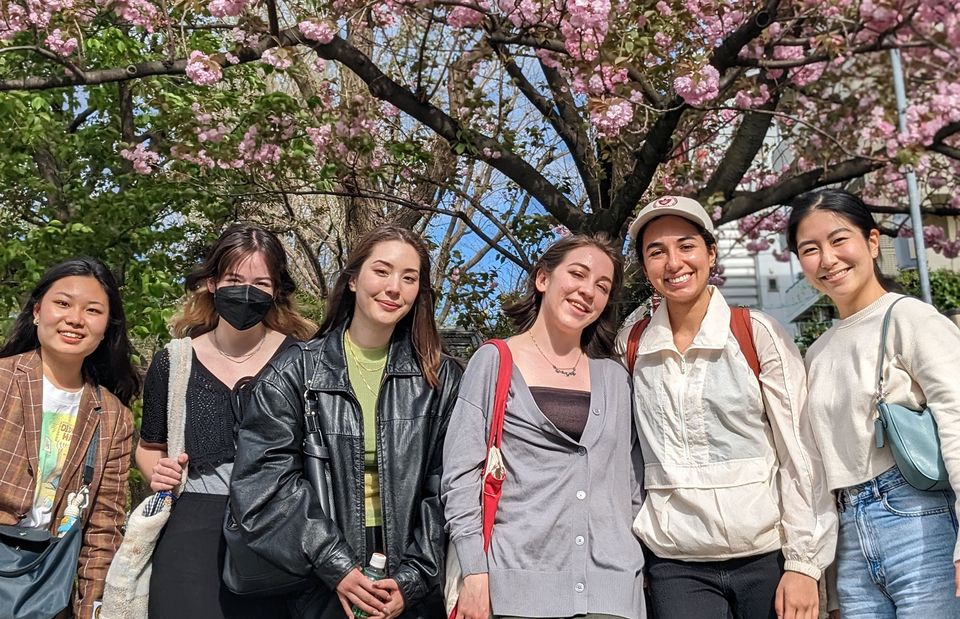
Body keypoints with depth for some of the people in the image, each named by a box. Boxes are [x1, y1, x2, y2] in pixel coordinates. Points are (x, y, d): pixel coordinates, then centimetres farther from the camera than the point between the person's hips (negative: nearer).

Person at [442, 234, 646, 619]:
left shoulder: (614, 376, 14)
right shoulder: (494, 362, 4)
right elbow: (461, 473, -2)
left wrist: (643, 562, 11)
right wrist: (475, 572, -9)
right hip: (519, 581, -3)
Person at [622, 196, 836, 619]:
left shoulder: (759, 335, -5)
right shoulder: (630, 348, 3)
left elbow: (801, 455, -5)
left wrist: (803, 564, -7)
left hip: (767, 557, -1)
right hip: (676, 564, 2)